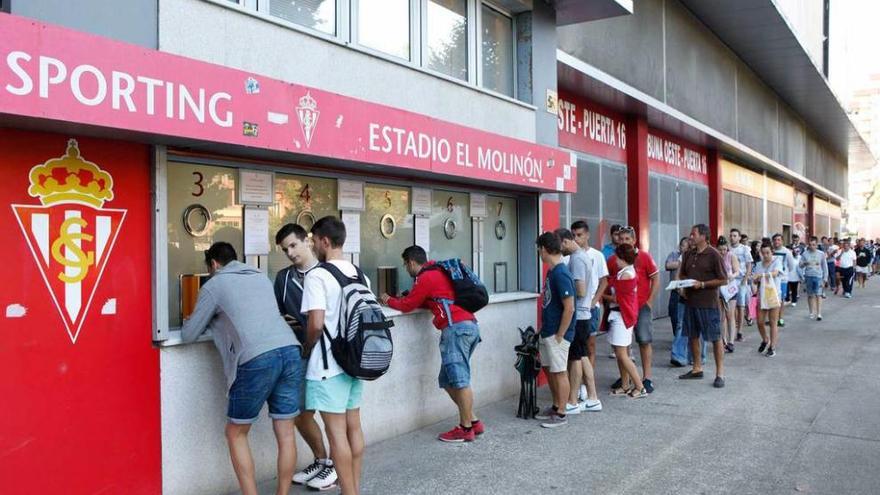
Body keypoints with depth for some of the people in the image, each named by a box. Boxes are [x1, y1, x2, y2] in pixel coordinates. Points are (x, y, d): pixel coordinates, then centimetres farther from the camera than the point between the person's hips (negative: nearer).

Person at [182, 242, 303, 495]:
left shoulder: (214, 285, 12)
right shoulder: (261, 277, 28)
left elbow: (188, 336, 16)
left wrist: (192, 321, 38)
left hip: (257, 359, -5)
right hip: (290, 351, 5)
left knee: (236, 434, 13)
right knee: (286, 433, 11)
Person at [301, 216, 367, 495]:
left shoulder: (317, 276, -14)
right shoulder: (360, 275, 9)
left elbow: (316, 324, -21)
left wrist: (307, 348, -3)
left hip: (328, 365, -8)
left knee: (337, 432, -1)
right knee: (354, 427, 14)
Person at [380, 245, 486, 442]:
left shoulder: (425, 278, -5)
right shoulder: (438, 272, 23)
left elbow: (406, 306, 1)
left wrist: (389, 300, 19)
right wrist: (405, 298, 23)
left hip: (456, 328, -10)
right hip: (469, 325, 10)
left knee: (459, 379, -6)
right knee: (449, 379, 11)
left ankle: (466, 428, -2)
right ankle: (473, 421, 12)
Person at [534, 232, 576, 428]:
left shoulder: (561, 274, -21)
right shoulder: (552, 272, 9)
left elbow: (569, 308, -23)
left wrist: (559, 336, -18)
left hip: (557, 334, -9)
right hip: (547, 332, 9)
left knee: (559, 372, 1)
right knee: (548, 368, 18)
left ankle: (560, 414, 11)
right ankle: (556, 406, 31)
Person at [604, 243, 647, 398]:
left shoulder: (626, 275, -18)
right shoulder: (625, 271, 10)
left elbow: (616, 298, -12)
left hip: (621, 315, -10)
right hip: (618, 314, 10)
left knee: (621, 354, -6)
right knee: (620, 353, 13)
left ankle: (640, 387, -1)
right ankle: (625, 386, 20)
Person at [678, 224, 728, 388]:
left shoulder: (713, 254, -9)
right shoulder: (688, 254, 10)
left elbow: (723, 280, -9)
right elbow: (682, 274, 21)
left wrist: (702, 284, -17)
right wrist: (683, 283, -1)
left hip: (708, 302, -7)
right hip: (690, 301, 7)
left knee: (715, 338, 0)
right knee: (693, 336, 13)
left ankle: (720, 373, 7)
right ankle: (697, 369, 26)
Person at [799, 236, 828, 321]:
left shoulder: (821, 254, 3)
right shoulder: (805, 253, 2)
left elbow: (824, 266, 9)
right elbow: (800, 264, 2)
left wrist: (825, 277, 7)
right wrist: (804, 263, -20)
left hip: (818, 276, -1)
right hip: (808, 276, 1)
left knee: (818, 295, -7)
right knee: (810, 295, 7)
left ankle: (819, 313, -8)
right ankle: (812, 312, 18)